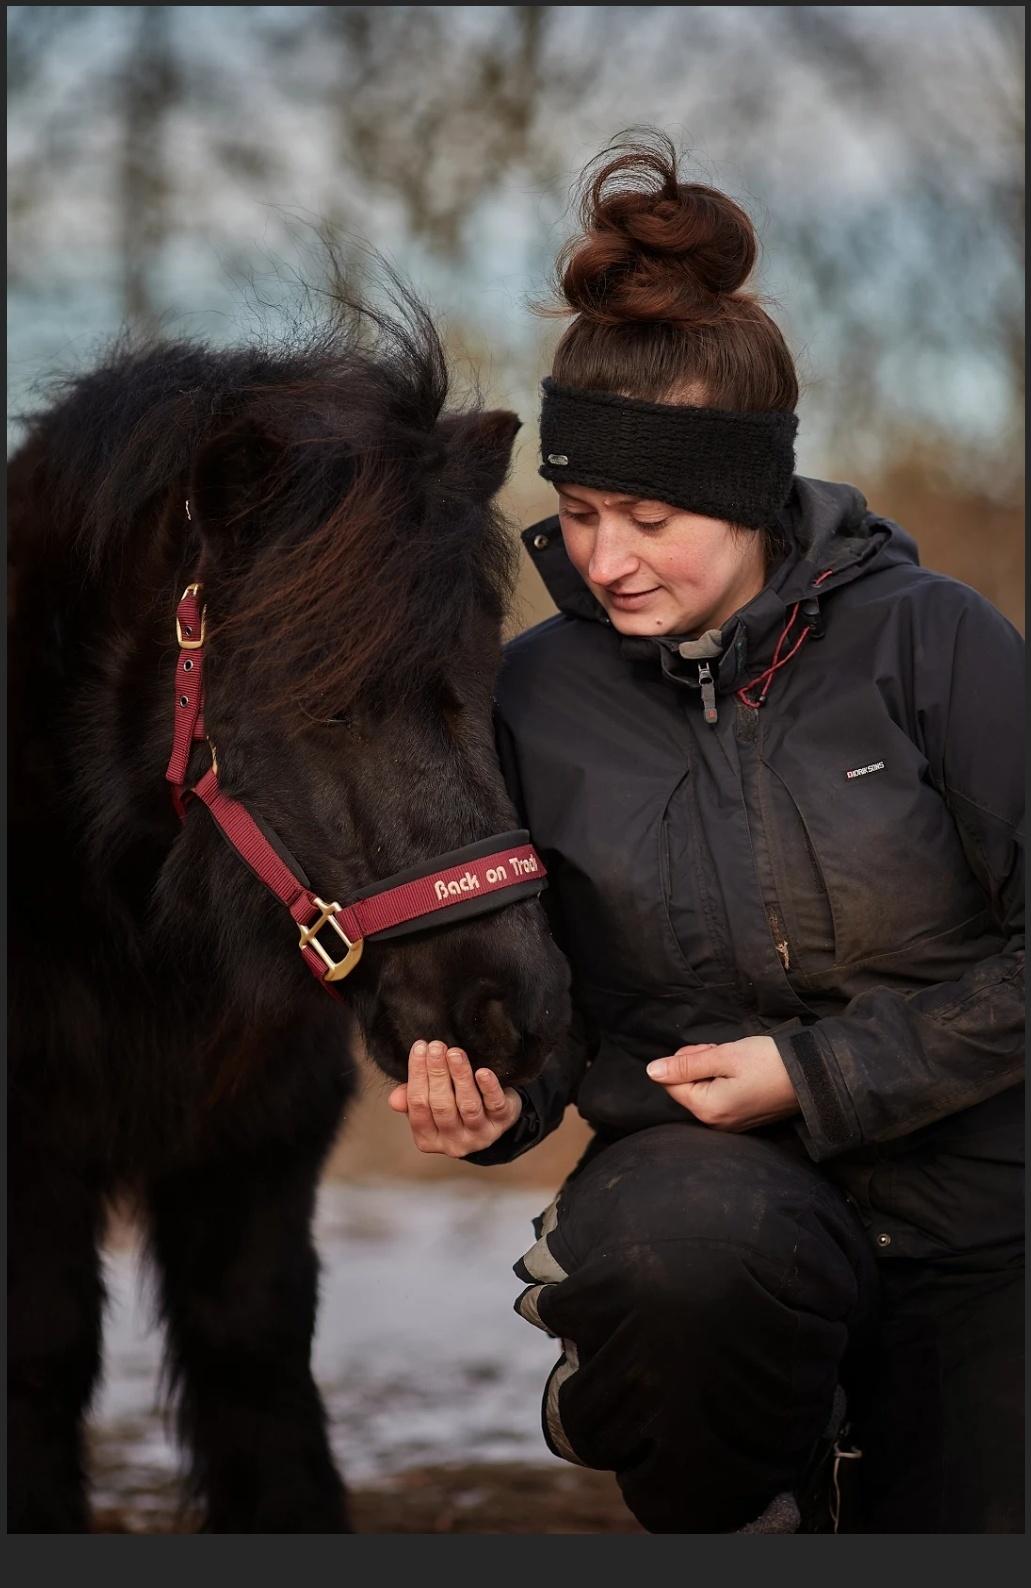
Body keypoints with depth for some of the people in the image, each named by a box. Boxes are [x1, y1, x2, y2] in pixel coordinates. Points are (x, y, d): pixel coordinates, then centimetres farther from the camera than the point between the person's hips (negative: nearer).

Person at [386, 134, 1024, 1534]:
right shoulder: (538, 698, -2)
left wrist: (818, 1073, -17)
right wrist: (491, 1096, -15)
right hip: (707, 1171, 0)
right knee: (689, 1240, -36)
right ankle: (721, 1516, -4)